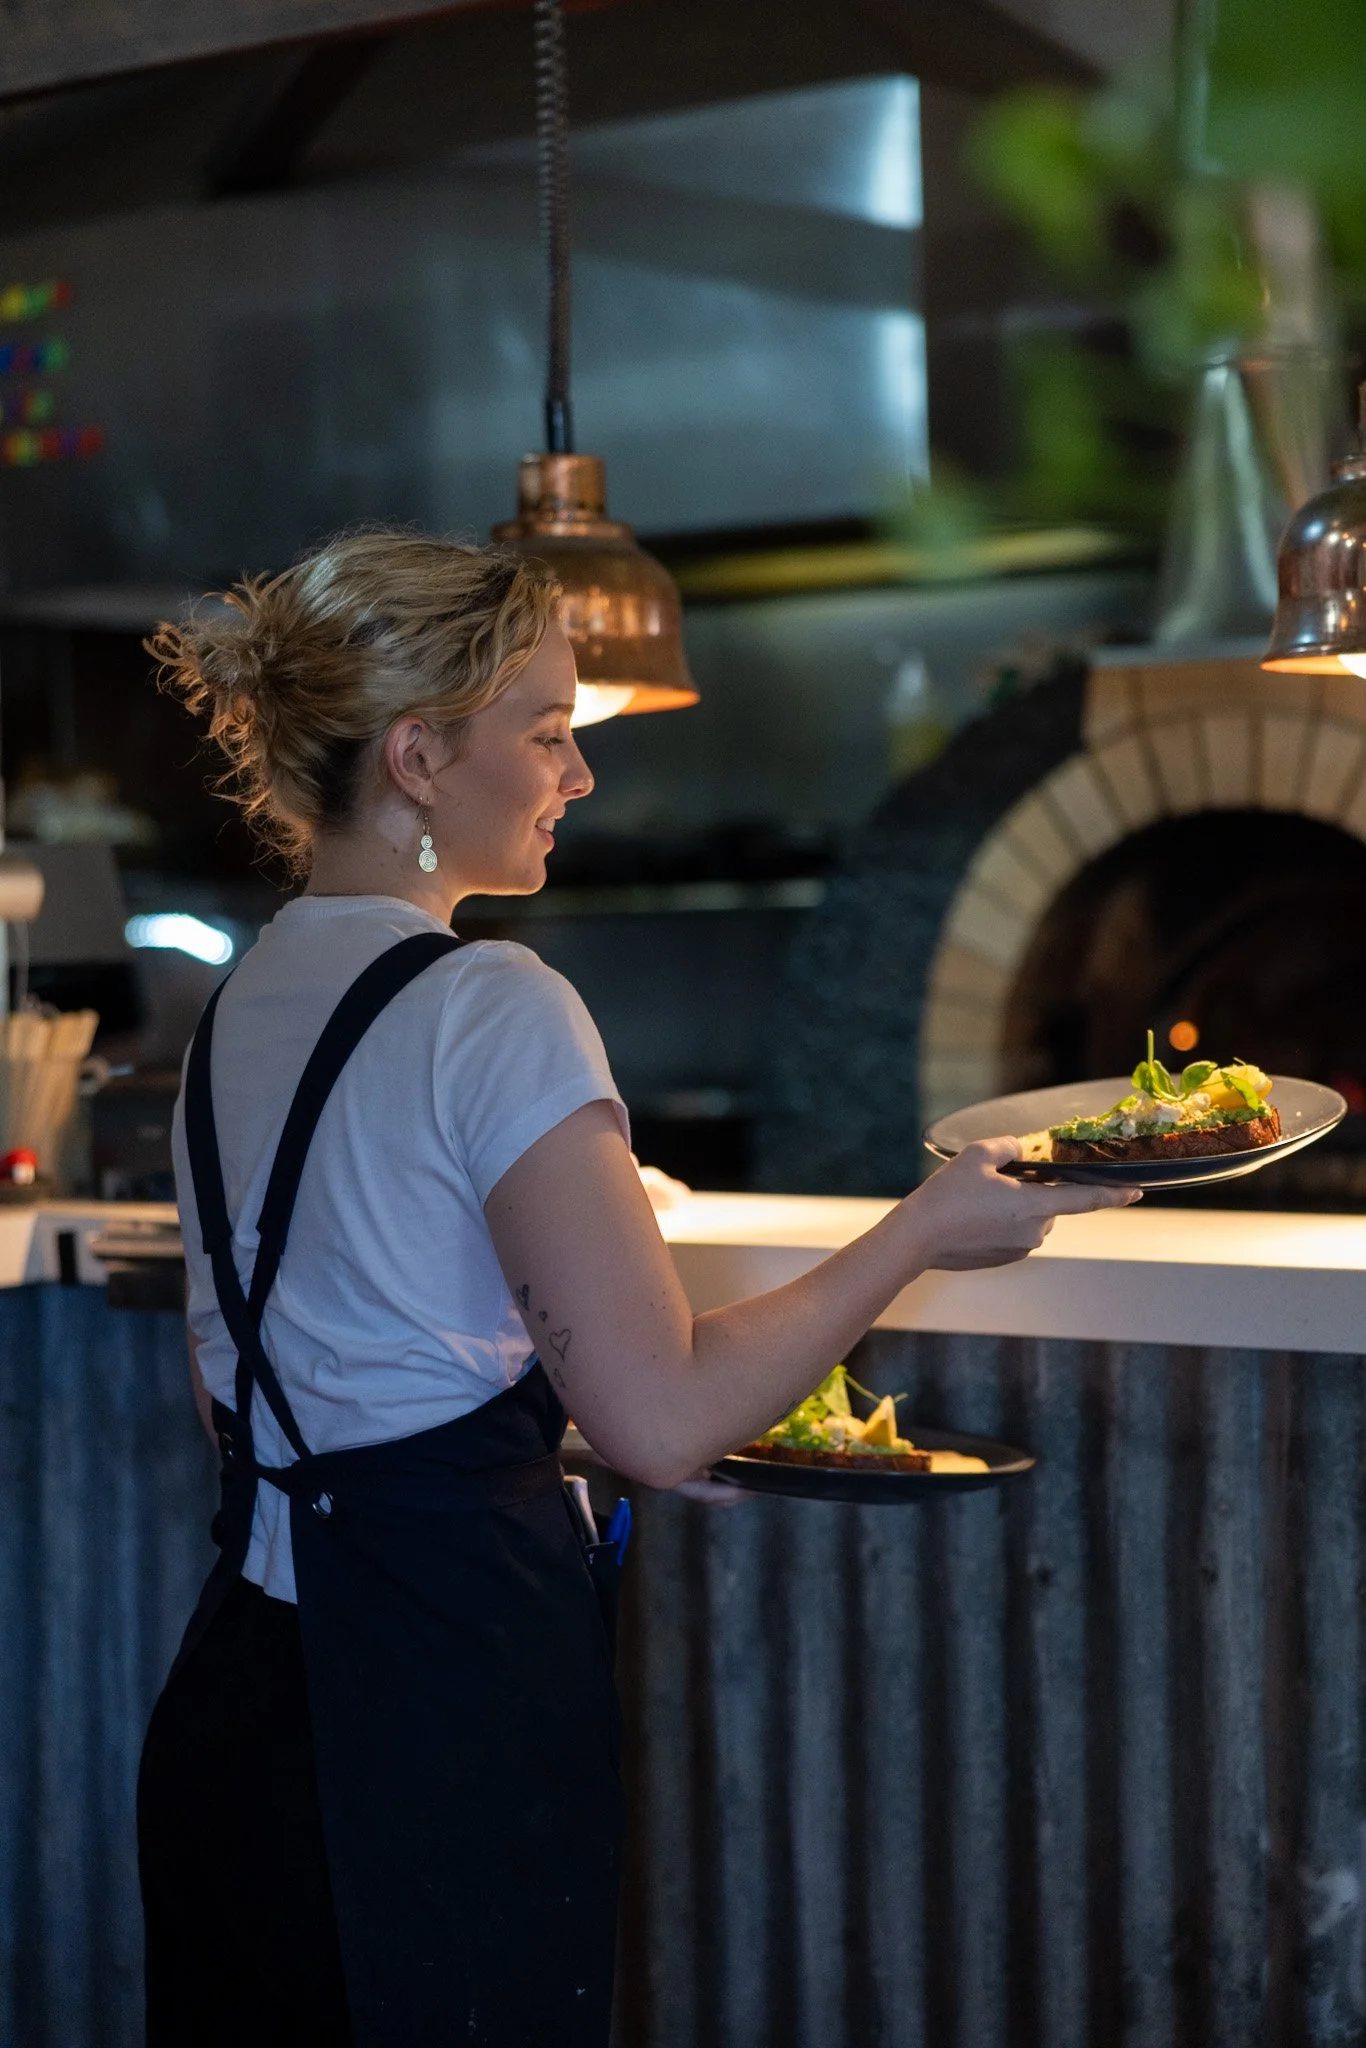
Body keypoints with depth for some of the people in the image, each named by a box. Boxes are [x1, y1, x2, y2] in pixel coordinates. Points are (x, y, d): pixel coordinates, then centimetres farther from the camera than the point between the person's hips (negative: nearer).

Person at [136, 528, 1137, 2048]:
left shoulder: (243, 1000, 10)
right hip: (444, 1688, -8)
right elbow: (666, 1420, -20)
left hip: (245, 1668, 9)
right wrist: (927, 1232, -8)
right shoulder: (495, 1010, -16)